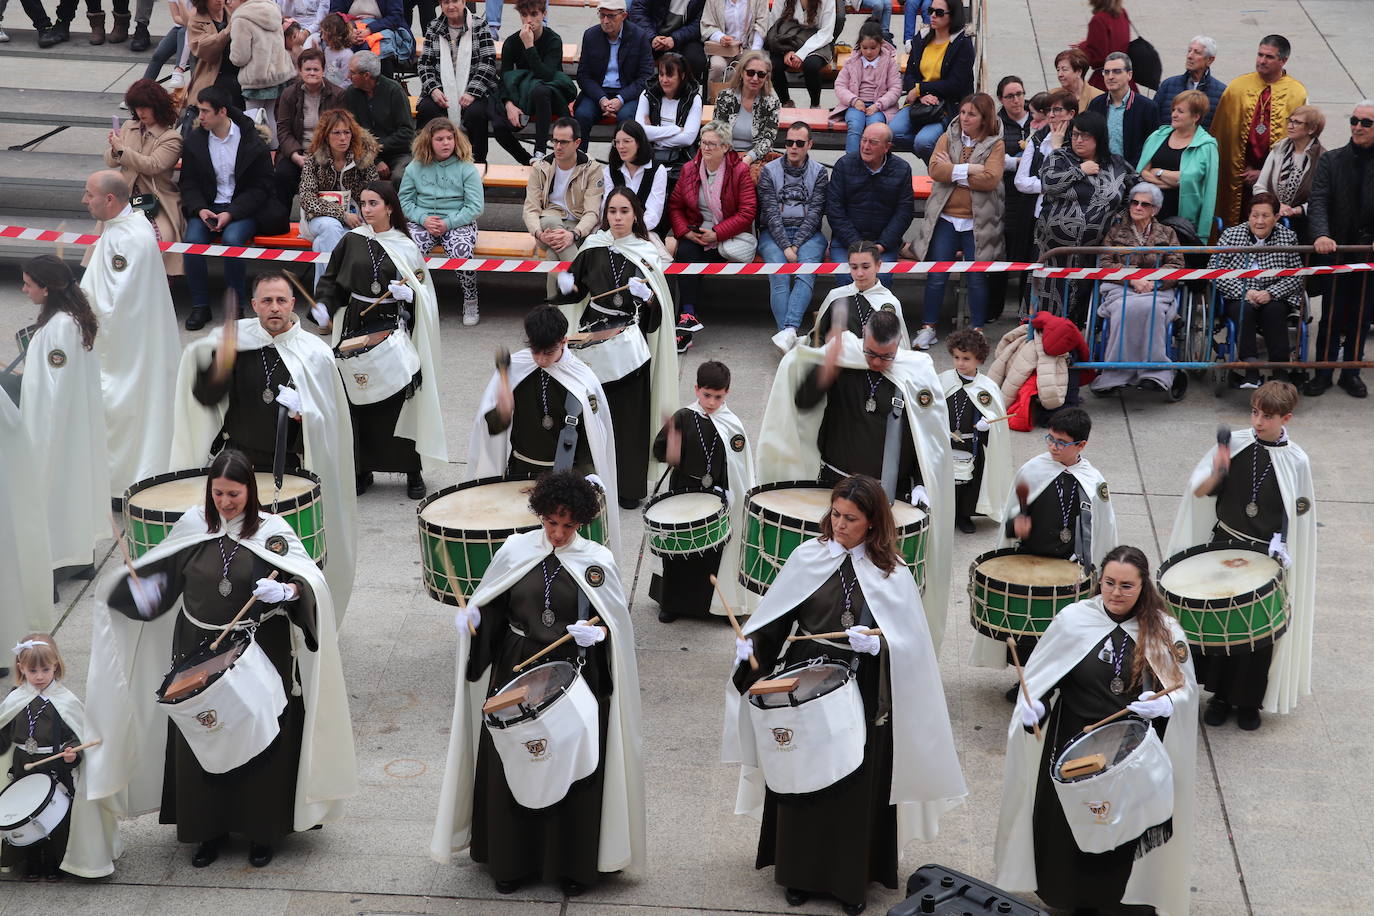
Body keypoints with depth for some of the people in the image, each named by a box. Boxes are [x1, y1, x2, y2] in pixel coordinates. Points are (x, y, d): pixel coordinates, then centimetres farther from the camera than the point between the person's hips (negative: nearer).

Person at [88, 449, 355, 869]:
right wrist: (136, 588, -8)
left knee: (259, 741, 4)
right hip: (200, 656, 3)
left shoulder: (272, 530, -7)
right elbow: (157, 569, 13)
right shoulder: (193, 526, 2)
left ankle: (262, 830, 19)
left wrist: (289, 590, -36)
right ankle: (210, 828, 23)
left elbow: (311, 581, -15)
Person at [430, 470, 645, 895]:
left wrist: (597, 633, -20)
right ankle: (511, 861, 19)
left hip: (576, 678, -2)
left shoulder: (598, 560, -3)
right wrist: (472, 617, -11)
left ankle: (572, 864, 16)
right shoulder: (515, 551, 1)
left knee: (573, 770, 2)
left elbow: (618, 624, 0)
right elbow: (489, 607, 10)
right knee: (511, 768, 5)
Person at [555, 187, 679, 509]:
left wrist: (647, 297, -25)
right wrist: (567, 286, -8)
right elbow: (575, 293, 13)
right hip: (594, 343, 2)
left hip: (630, 346, -2)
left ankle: (629, 487, 9)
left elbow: (659, 312, -5)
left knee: (629, 414, -1)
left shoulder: (646, 256, -2)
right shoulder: (593, 249, 4)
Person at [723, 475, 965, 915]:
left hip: (862, 696, -1)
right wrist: (753, 641, -13)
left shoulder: (892, 574, -4)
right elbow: (776, 616, 4)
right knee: (802, 779, 8)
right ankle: (800, 872, 23)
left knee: (856, 787, 4)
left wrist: (878, 643, -25)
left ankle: (852, 878, 18)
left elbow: (910, 644, -6)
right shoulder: (808, 558, 0)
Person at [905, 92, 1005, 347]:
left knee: (977, 278, 4)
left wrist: (953, 171, -10)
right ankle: (928, 328, 10)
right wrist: (970, 169, -14)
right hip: (946, 219, 2)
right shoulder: (947, 139, 7)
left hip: (978, 223, -2)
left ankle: (977, 330, 14)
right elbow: (935, 169, -8)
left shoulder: (995, 144, 0)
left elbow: (990, 179, -14)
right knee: (936, 276, 1)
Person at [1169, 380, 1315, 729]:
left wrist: (1281, 552, -12)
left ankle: (1249, 701, 22)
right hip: (1224, 544, 2)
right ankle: (1220, 694, 24)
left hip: (1267, 556, -2)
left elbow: (1297, 517, 0)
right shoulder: (1234, 443, -5)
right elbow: (1199, 492, -1)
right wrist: (1216, 474, -22)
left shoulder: (1296, 461, -8)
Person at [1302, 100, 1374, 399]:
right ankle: (1323, 372, 13)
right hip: (1337, 249, 0)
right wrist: (1321, 235, -25)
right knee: (1332, 314, 4)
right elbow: (1318, 202, -7)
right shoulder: (1331, 161, 2)